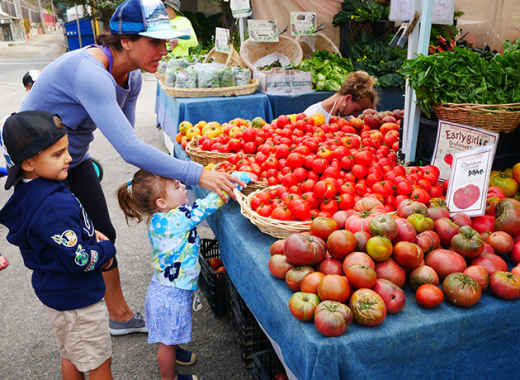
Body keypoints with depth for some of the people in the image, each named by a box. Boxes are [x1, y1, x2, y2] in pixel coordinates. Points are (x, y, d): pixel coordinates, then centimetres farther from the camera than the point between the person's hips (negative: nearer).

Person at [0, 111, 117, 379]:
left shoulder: (29, 189, -4)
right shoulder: (55, 206, -33)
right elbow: (79, 260, -29)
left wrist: (90, 234, -2)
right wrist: (107, 249, -11)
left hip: (56, 292, 9)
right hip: (77, 298, -9)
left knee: (71, 356, 28)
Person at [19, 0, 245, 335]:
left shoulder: (132, 77, -8)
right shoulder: (89, 73, -36)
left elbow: (127, 140, -1)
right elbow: (129, 149, -43)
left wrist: (151, 175, -16)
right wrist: (198, 175, -42)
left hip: (74, 160, 8)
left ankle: (120, 315, 29)